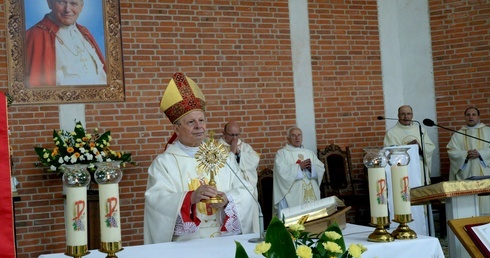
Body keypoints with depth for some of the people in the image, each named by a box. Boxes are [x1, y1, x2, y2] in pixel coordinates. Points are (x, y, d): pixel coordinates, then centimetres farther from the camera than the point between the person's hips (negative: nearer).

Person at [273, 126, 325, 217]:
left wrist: (311, 167, -12)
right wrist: (299, 166, -16)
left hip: (311, 194, 5)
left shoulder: (310, 153, 19)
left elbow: (321, 170, 8)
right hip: (292, 196, -4)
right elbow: (282, 171, -11)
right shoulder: (281, 153, 5)